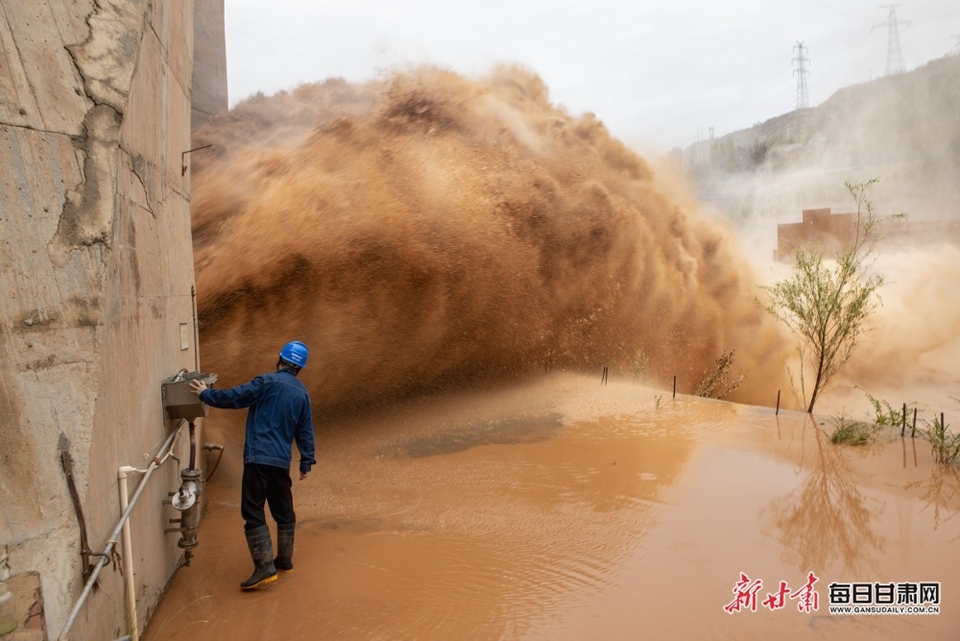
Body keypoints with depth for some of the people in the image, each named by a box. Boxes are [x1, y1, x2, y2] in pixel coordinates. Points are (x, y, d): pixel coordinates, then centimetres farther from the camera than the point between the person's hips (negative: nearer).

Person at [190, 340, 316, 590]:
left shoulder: (268, 382, -6)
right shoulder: (302, 393, 11)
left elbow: (234, 397, -7)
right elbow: (305, 431, 13)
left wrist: (206, 394, 9)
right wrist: (306, 462, 17)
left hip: (258, 458, -6)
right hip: (282, 461, 6)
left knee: (253, 513, -3)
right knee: (284, 511, 18)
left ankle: (265, 566, -8)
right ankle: (285, 559, 28)